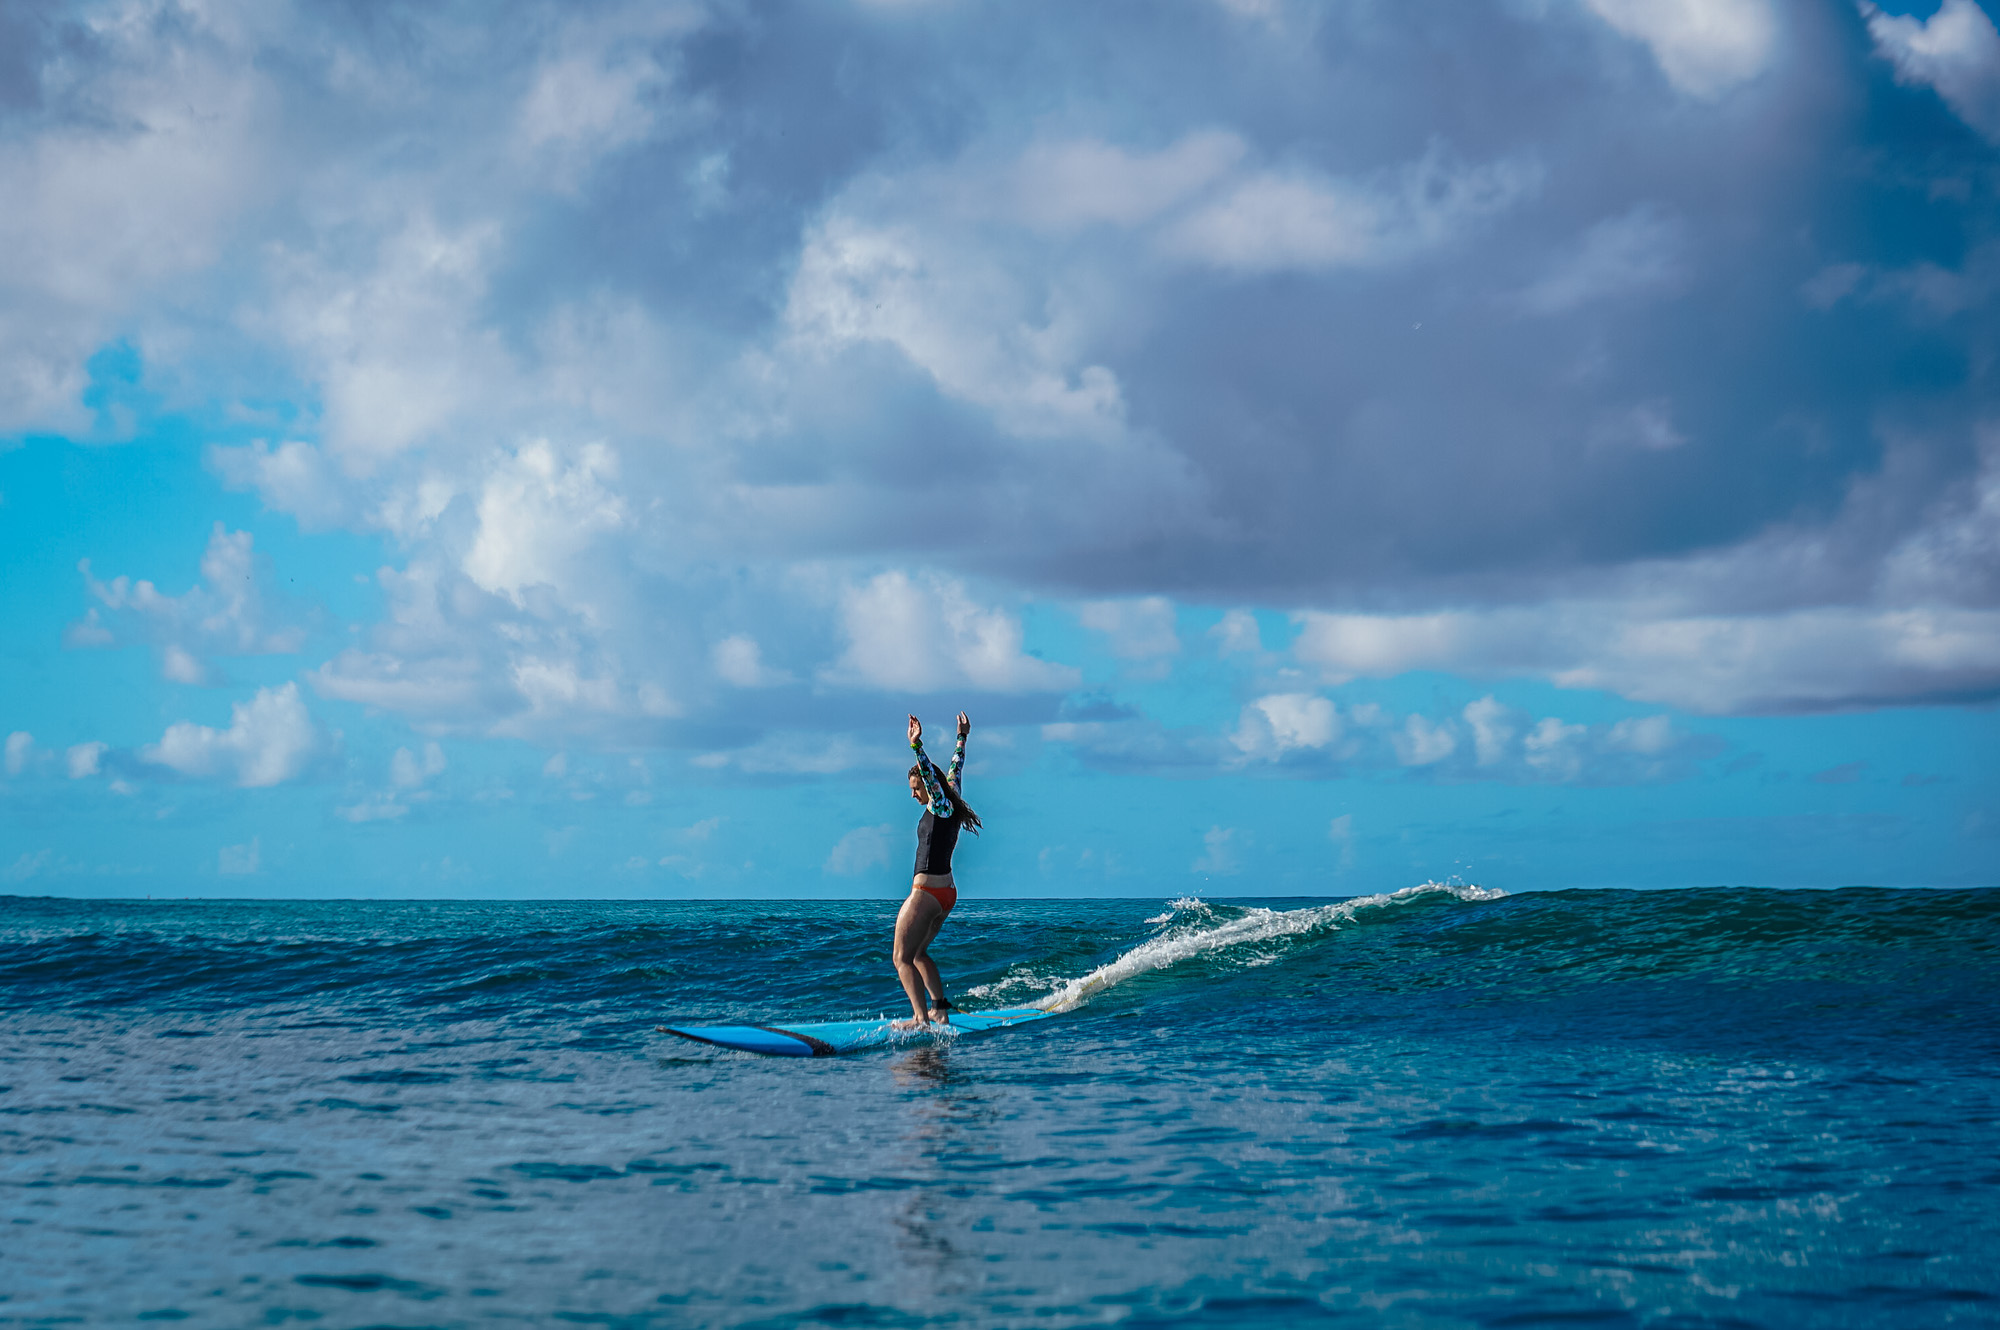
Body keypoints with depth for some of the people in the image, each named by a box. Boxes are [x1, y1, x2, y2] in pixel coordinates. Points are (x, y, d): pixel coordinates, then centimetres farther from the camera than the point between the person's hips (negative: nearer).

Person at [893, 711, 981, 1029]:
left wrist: (916, 745, -42)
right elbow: (955, 769, 25)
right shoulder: (952, 805, 9)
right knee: (918, 953, 23)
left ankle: (922, 1018, -18)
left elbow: (932, 775, -30)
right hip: (947, 892, 10)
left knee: (902, 959, -7)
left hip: (926, 893, -10)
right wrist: (962, 739, 38)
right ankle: (940, 1008, 19)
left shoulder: (940, 807, -13)